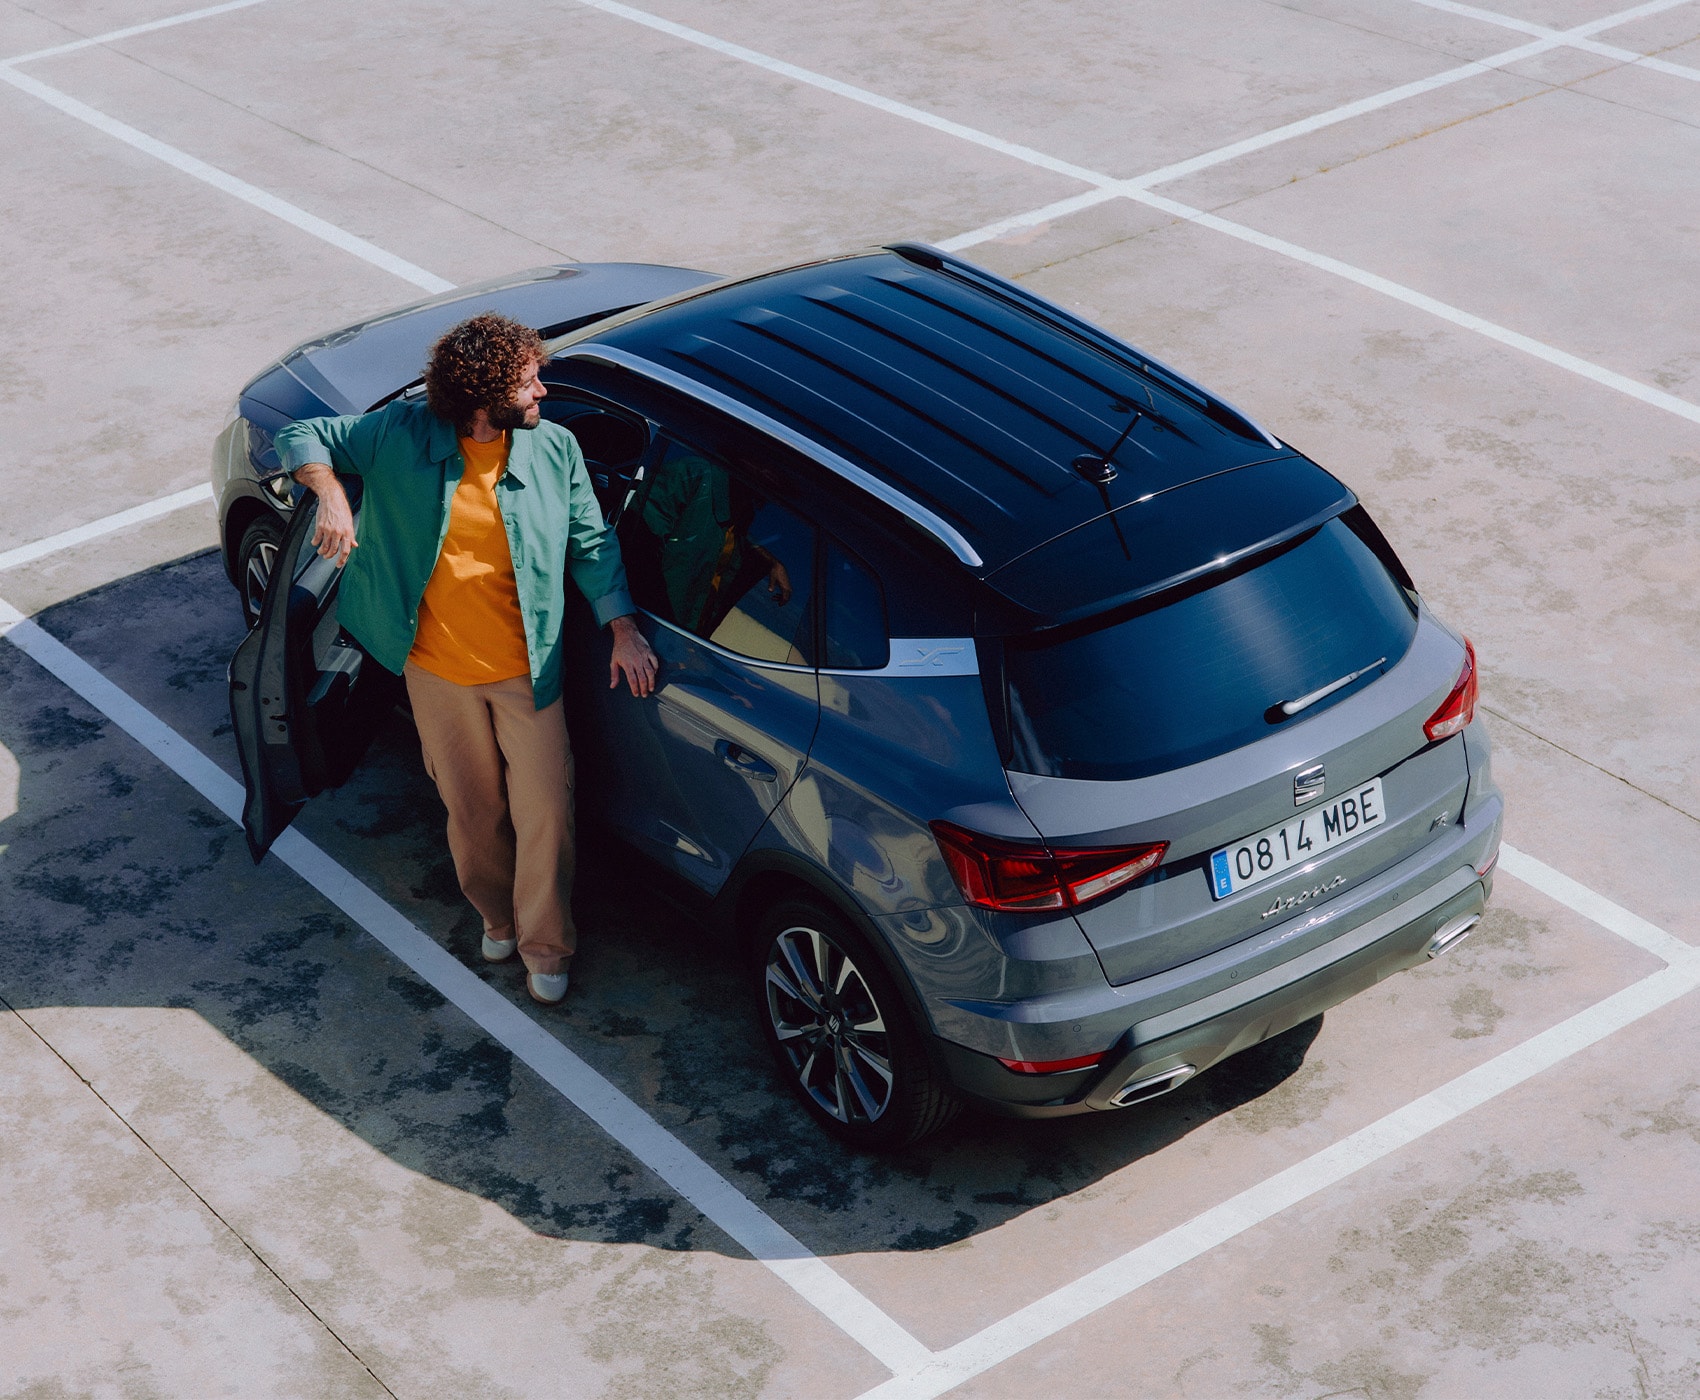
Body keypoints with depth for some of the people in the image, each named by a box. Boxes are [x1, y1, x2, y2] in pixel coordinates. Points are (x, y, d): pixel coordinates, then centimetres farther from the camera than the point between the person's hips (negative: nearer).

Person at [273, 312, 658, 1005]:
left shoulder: (555, 450, -6)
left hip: (526, 672, 0)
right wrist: (330, 492, -25)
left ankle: (544, 946, 21)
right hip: (438, 670, 0)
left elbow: (591, 545, 3)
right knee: (472, 808, 16)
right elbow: (302, 438, -3)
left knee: (545, 811, 1)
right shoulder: (404, 435, -11)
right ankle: (496, 915, 42)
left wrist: (623, 628, -7)